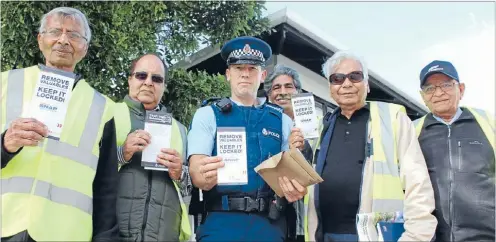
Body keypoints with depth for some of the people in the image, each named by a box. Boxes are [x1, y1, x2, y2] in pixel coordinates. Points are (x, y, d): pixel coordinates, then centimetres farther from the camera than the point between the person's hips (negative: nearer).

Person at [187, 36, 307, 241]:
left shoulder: (281, 119, 8)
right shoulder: (207, 114, 3)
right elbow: (195, 170, -7)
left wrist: (295, 189, -17)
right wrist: (205, 176, -30)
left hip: (269, 224, 2)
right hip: (221, 223, -2)